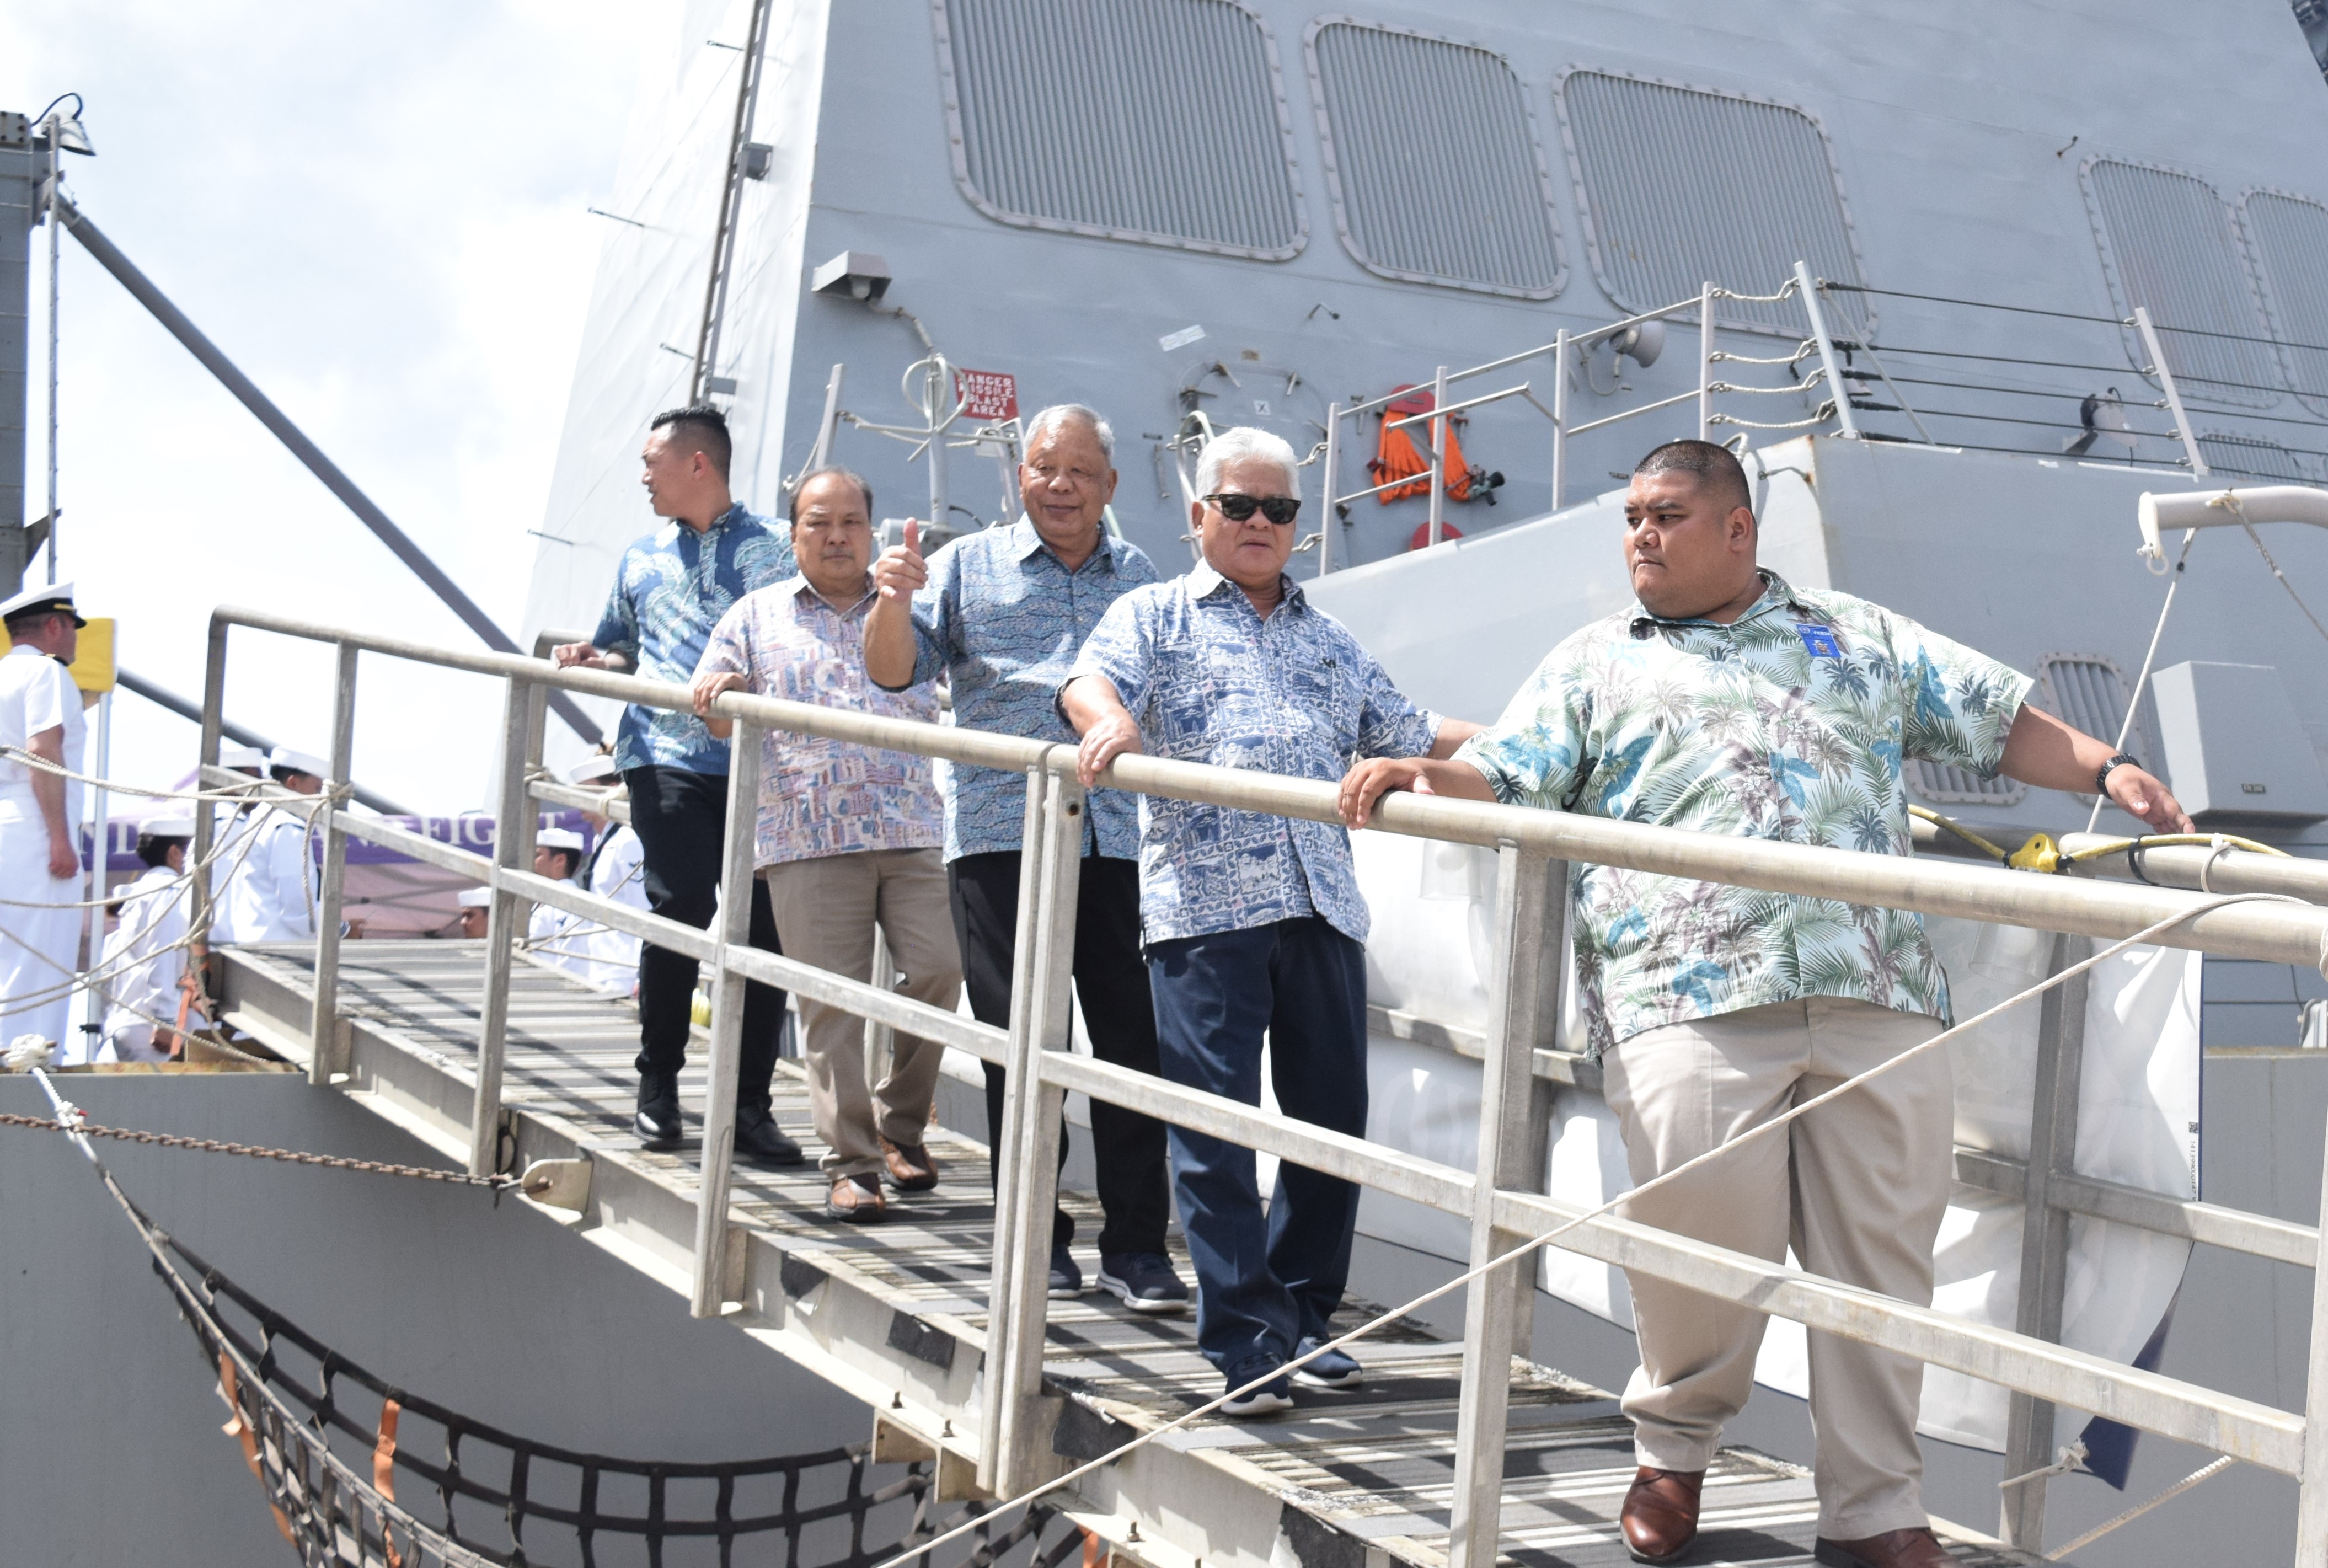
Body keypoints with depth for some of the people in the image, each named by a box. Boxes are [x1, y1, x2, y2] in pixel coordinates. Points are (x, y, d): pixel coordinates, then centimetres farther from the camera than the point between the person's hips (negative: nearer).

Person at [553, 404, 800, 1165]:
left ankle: (748, 1105, 4)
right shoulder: (642, 558, 19)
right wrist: (588, 659, 7)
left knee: (764, 925, -4)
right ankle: (657, 1087, 8)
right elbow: (622, 654, 29)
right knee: (680, 911, -8)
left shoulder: (771, 547, 7)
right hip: (666, 757, 2)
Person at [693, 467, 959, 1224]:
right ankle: (852, 1162, 0)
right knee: (831, 999, -5)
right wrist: (718, 693, -9)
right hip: (807, 838, -1)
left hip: (911, 829, 1)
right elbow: (710, 713, 14)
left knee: (937, 970, -10)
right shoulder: (757, 615, 17)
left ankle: (899, 1124, 12)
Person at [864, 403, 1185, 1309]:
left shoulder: (1145, 579, 16)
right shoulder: (969, 566, 11)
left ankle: (1135, 1246, 6)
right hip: (1001, 836, -1)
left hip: (1123, 839, 2)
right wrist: (895, 602, -15)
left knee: (1136, 1040, -2)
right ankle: (1036, 1242, 12)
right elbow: (894, 672, 3)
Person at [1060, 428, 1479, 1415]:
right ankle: (1245, 1343, -2)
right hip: (1203, 902, -4)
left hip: (1321, 906, 5)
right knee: (1217, 1126, -7)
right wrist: (1109, 719, -29)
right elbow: (1091, 678, -5)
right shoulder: (1155, 615, 13)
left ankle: (1304, 1315, 21)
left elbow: (1405, 734, 29)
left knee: (1334, 1117, 6)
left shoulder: (1330, 641, 26)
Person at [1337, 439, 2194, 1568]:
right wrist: (1414, 779, -10)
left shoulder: (1862, 640, 23)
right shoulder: (1594, 665, 20)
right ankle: (1672, 1450, 19)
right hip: (1690, 1003, -2)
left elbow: (2003, 721, 24)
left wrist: (2106, 769, 8)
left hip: (1877, 998, 2)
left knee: (1883, 1254, 1)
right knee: (1704, 1245, -9)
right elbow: (1500, 778, 10)